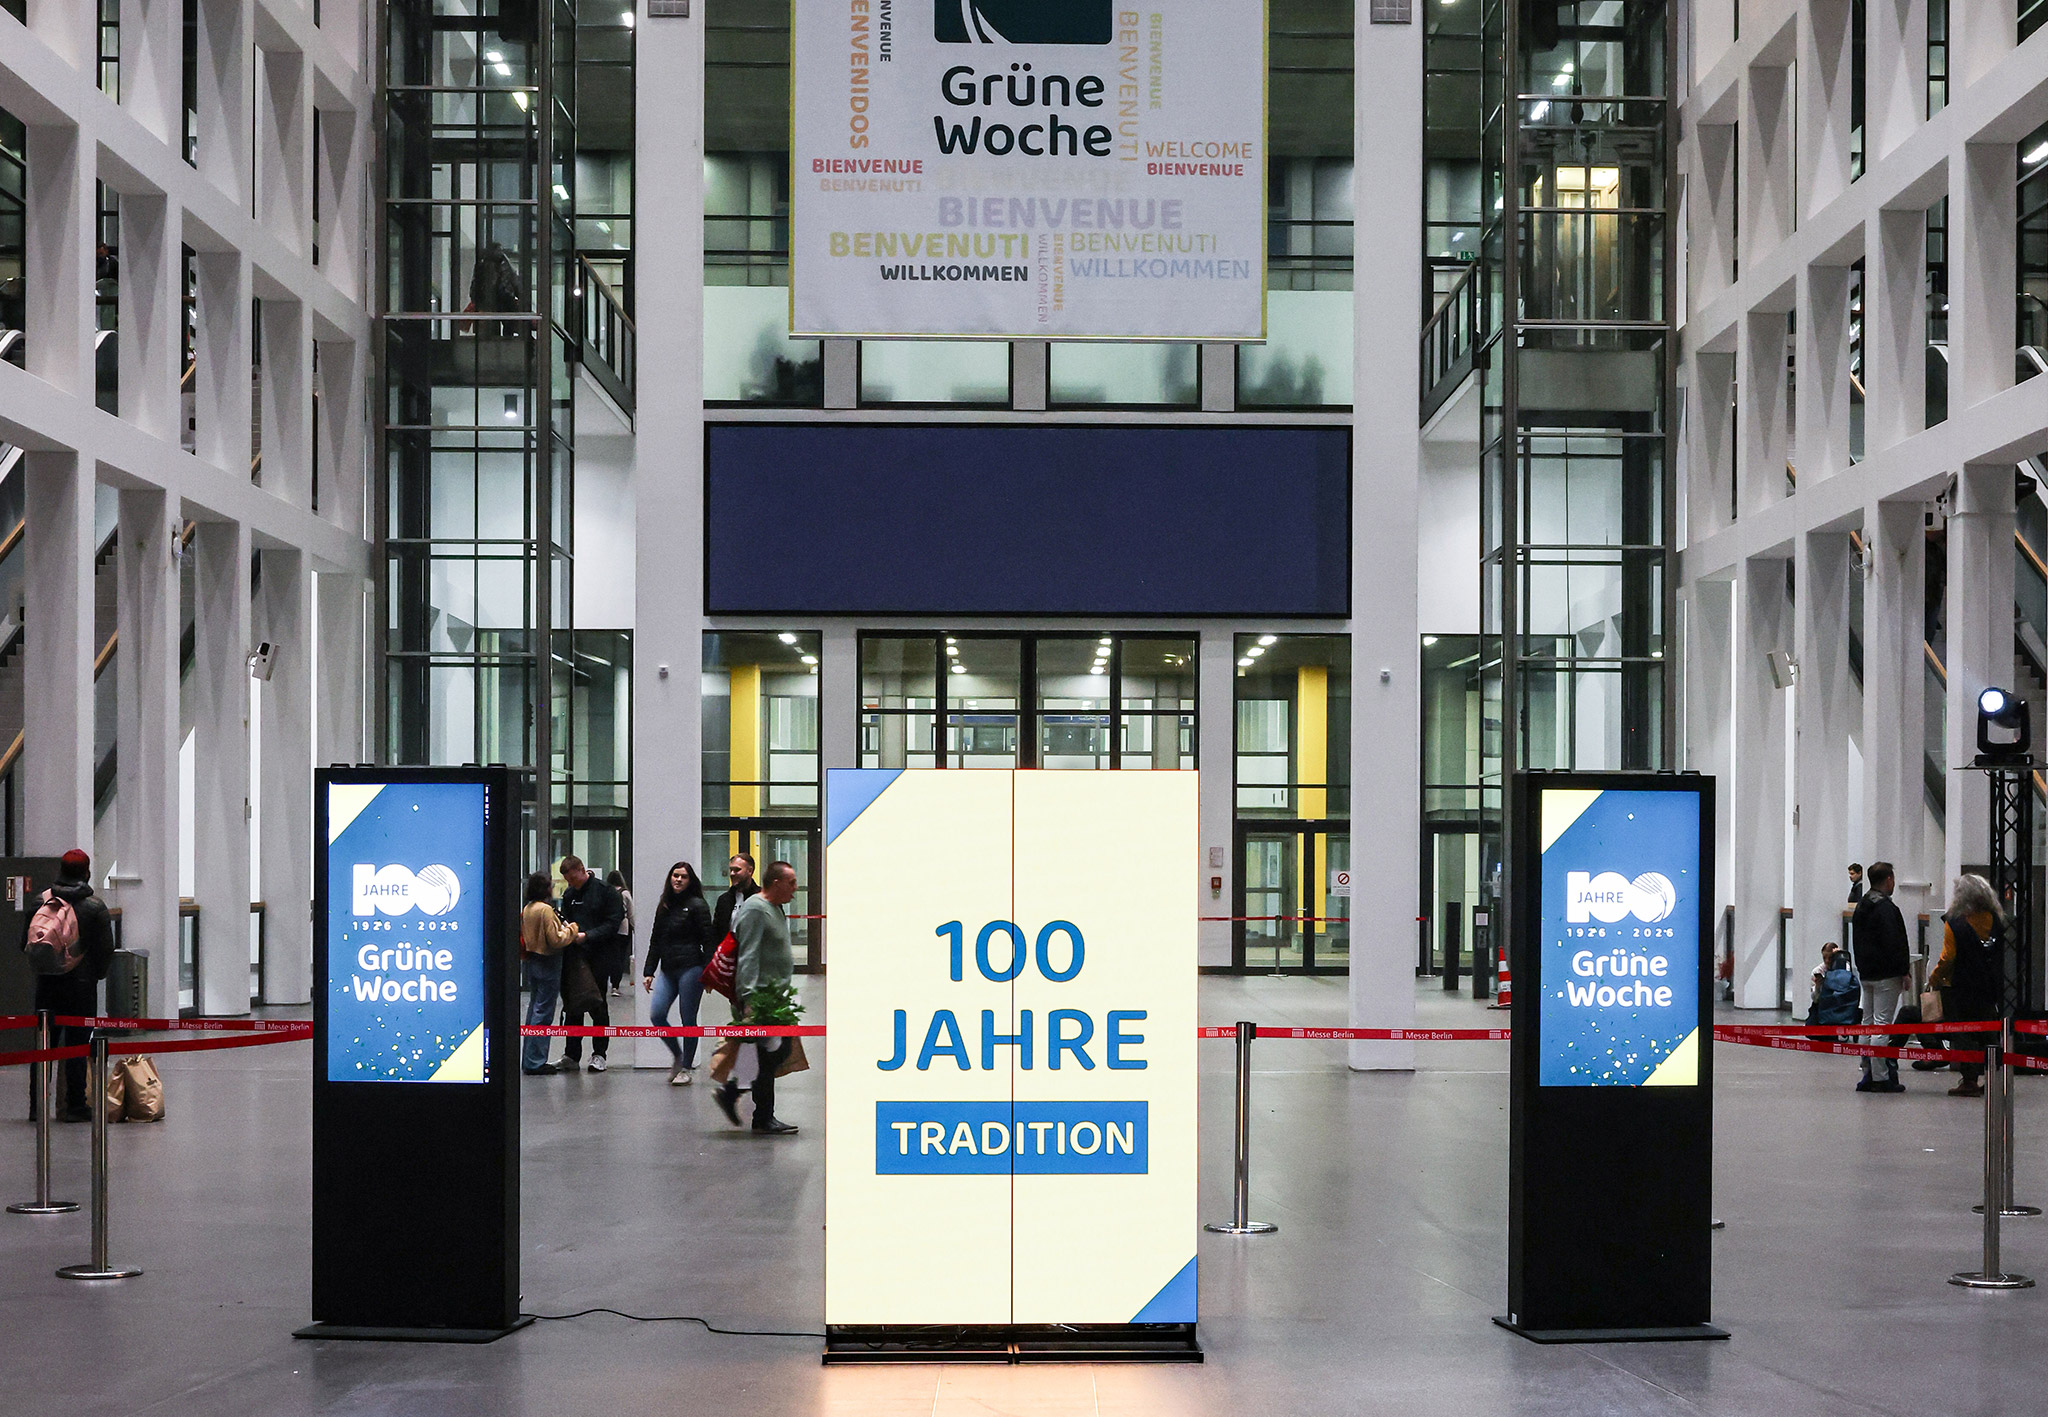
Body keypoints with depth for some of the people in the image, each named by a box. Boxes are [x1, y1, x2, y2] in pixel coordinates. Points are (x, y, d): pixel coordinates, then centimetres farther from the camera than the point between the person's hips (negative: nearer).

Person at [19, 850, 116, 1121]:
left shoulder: (39, 901, 4)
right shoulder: (95, 906, -6)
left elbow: (25, 944, 7)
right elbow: (106, 950, -7)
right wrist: (96, 975, 10)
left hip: (46, 985, 3)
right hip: (82, 985, -3)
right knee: (77, 1046, 0)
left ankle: (37, 1104, 12)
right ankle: (75, 1105, 0)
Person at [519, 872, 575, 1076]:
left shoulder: (527, 909, 8)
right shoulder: (545, 910, -18)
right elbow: (556, 940, -21)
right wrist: (570, 930, -4)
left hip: (533, 962, 9)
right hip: (548, 964, -9)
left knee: (535, 1009, 16)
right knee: (543, 1013, -4)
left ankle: (529, 1060, 20)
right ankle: (535, 1063, -3)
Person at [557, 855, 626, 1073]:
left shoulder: (604, 891, -5)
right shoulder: (568, 894, 12)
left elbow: (614, 923, -9)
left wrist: (587, 936, -17)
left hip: (597, 956, -5)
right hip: (573, 955, 5)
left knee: (597, 1005, 2)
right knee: (572, 1007, 3)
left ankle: (599, 1054, 9)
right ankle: (572, 1055, 8)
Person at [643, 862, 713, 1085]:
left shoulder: (697, 905, -2)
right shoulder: (664, 907, 16)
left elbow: (707, 940, -5)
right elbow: (655, 942, 19)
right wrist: (648, 972, 13)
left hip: (690, 968, -6)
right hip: (668, 970, 6)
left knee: (687, 1018, -1)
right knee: (656, 1014, -8)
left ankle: (686, 1069, 9)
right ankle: (677, 1055, 13)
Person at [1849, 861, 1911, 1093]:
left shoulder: (1861, 906, 14)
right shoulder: (1885, 908, -15)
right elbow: (1894, 944, -19)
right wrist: (1905, 972, -13)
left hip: (1866, 973, 9)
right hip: (1886, 975, -9)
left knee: (1868, 1024, 13)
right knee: (1882, 1025, -8)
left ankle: (1868, 1074, 15)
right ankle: (1880, 1078, -7)